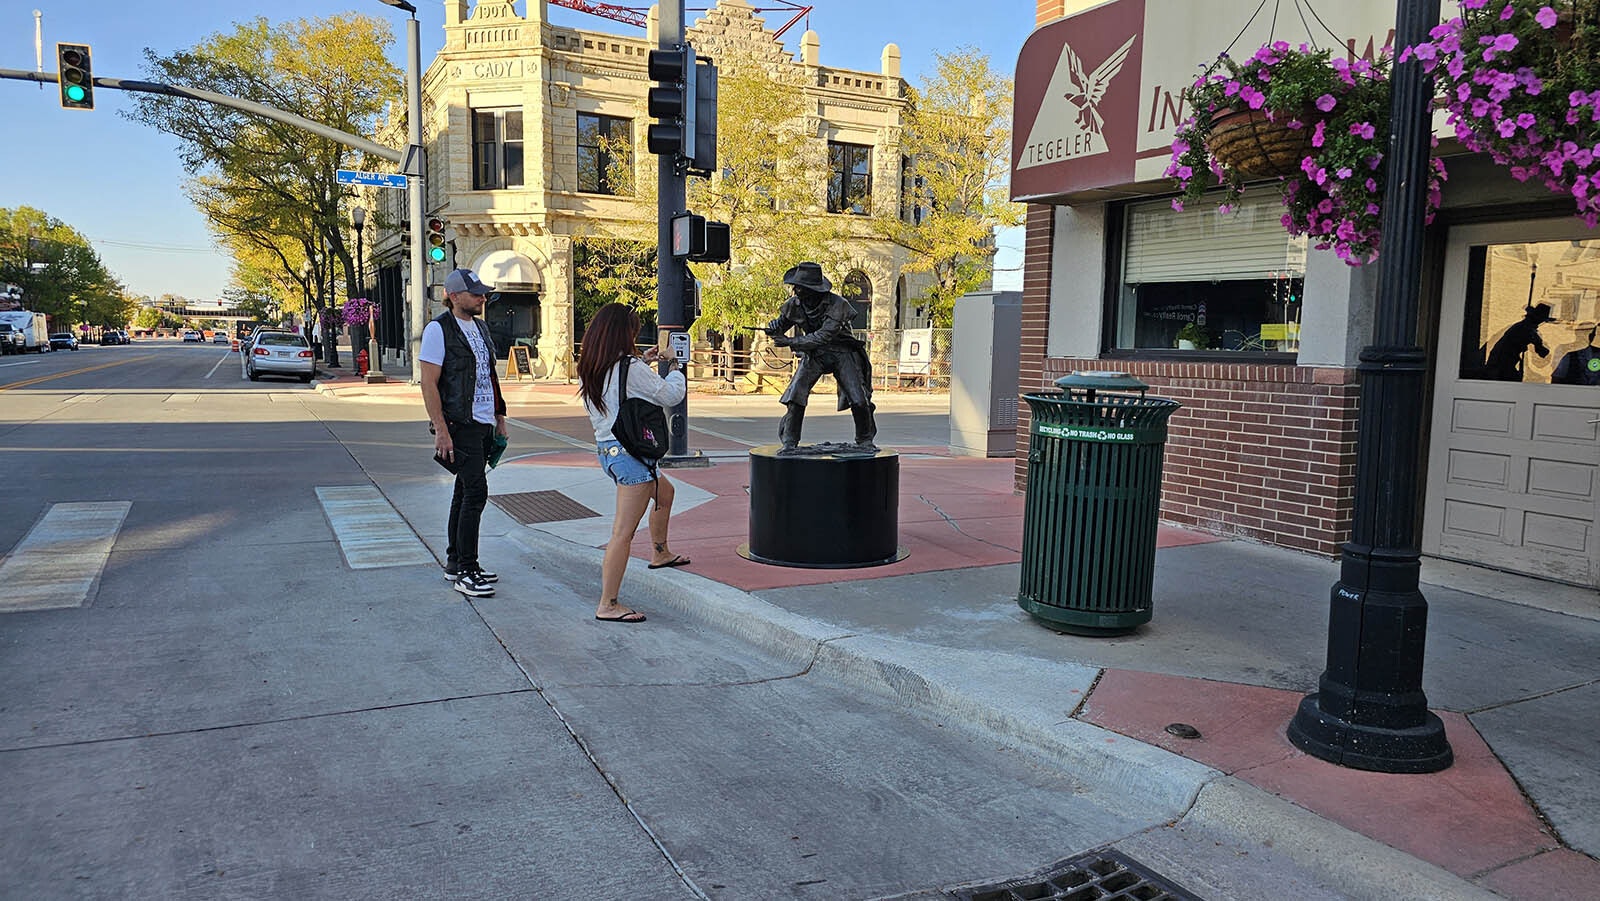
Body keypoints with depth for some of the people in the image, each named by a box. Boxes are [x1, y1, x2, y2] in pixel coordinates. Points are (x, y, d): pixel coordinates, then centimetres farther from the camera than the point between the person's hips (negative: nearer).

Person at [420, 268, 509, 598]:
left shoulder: (480, 328, 16)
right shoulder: (438, 330, -9)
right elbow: (429, 384, -13)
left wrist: (500, 418, 18)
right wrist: (441, 431, -18)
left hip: (484, 424, 8)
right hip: (460, 425, -8)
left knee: (466, 492, 13)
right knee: (475, 492, -11)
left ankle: (455, 562, 22)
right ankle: (465, 571, -5)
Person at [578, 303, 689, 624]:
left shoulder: (589, 369, 5)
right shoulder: (630, 367, -18)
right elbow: (671, 395, -8)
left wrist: (644, 363, 24)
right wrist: (673, 367, 9)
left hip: (606, 449, 10)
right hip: (630, 452, -10)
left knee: (665, 492, 33)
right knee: (623, 532, -7)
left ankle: (659, 553, 52)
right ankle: (608, 605, -5)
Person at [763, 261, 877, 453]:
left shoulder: (838, 305, -23)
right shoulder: (794, 305, -8)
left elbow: (823, 337, -30)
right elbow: (782, 325, 7)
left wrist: (790, 341, -31)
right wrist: (774, 328, -19)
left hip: (841, 353, -3)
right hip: (814, 354, 3)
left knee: (859, 400, -10)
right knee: (796, 395, -15)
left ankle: (865, 441, 12)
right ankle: (789, 443, -5)